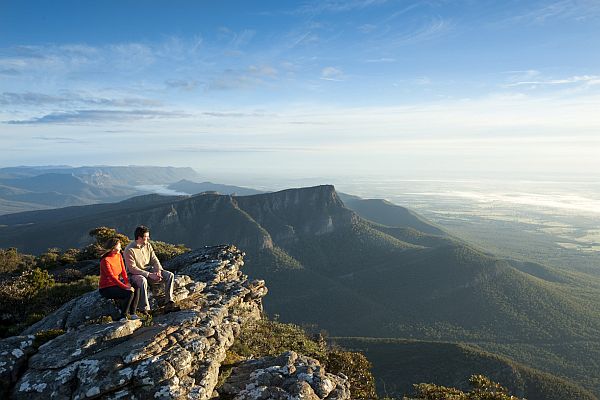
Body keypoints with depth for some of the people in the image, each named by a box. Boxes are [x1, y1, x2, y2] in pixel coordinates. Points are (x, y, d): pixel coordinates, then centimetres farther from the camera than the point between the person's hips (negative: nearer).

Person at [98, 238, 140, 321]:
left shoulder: (119, 256, 2)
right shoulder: (105, 260, -22)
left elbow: (123, 272, 4)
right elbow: (112, 277, -26)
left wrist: (127, 283, -11)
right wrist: (126, 287, -29)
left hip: (116, 284, 7)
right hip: (106, 288, -7)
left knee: (135, 289, -14)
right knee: (129, 293, -26)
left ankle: (132, 313, -3)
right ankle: (123, 316, -10)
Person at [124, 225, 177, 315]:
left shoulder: (148, 245, 3)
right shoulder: (129, 250, -17)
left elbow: (154, 260, 4)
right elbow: (132, 268, -21)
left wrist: (158, 271, -17)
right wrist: (149, 275, -26)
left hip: (149, 271, 6)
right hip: (135, 274, -6)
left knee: (170, 275, -12)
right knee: (143, 281, -41)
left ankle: (170, 302, -13)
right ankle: (145, 309, -32)